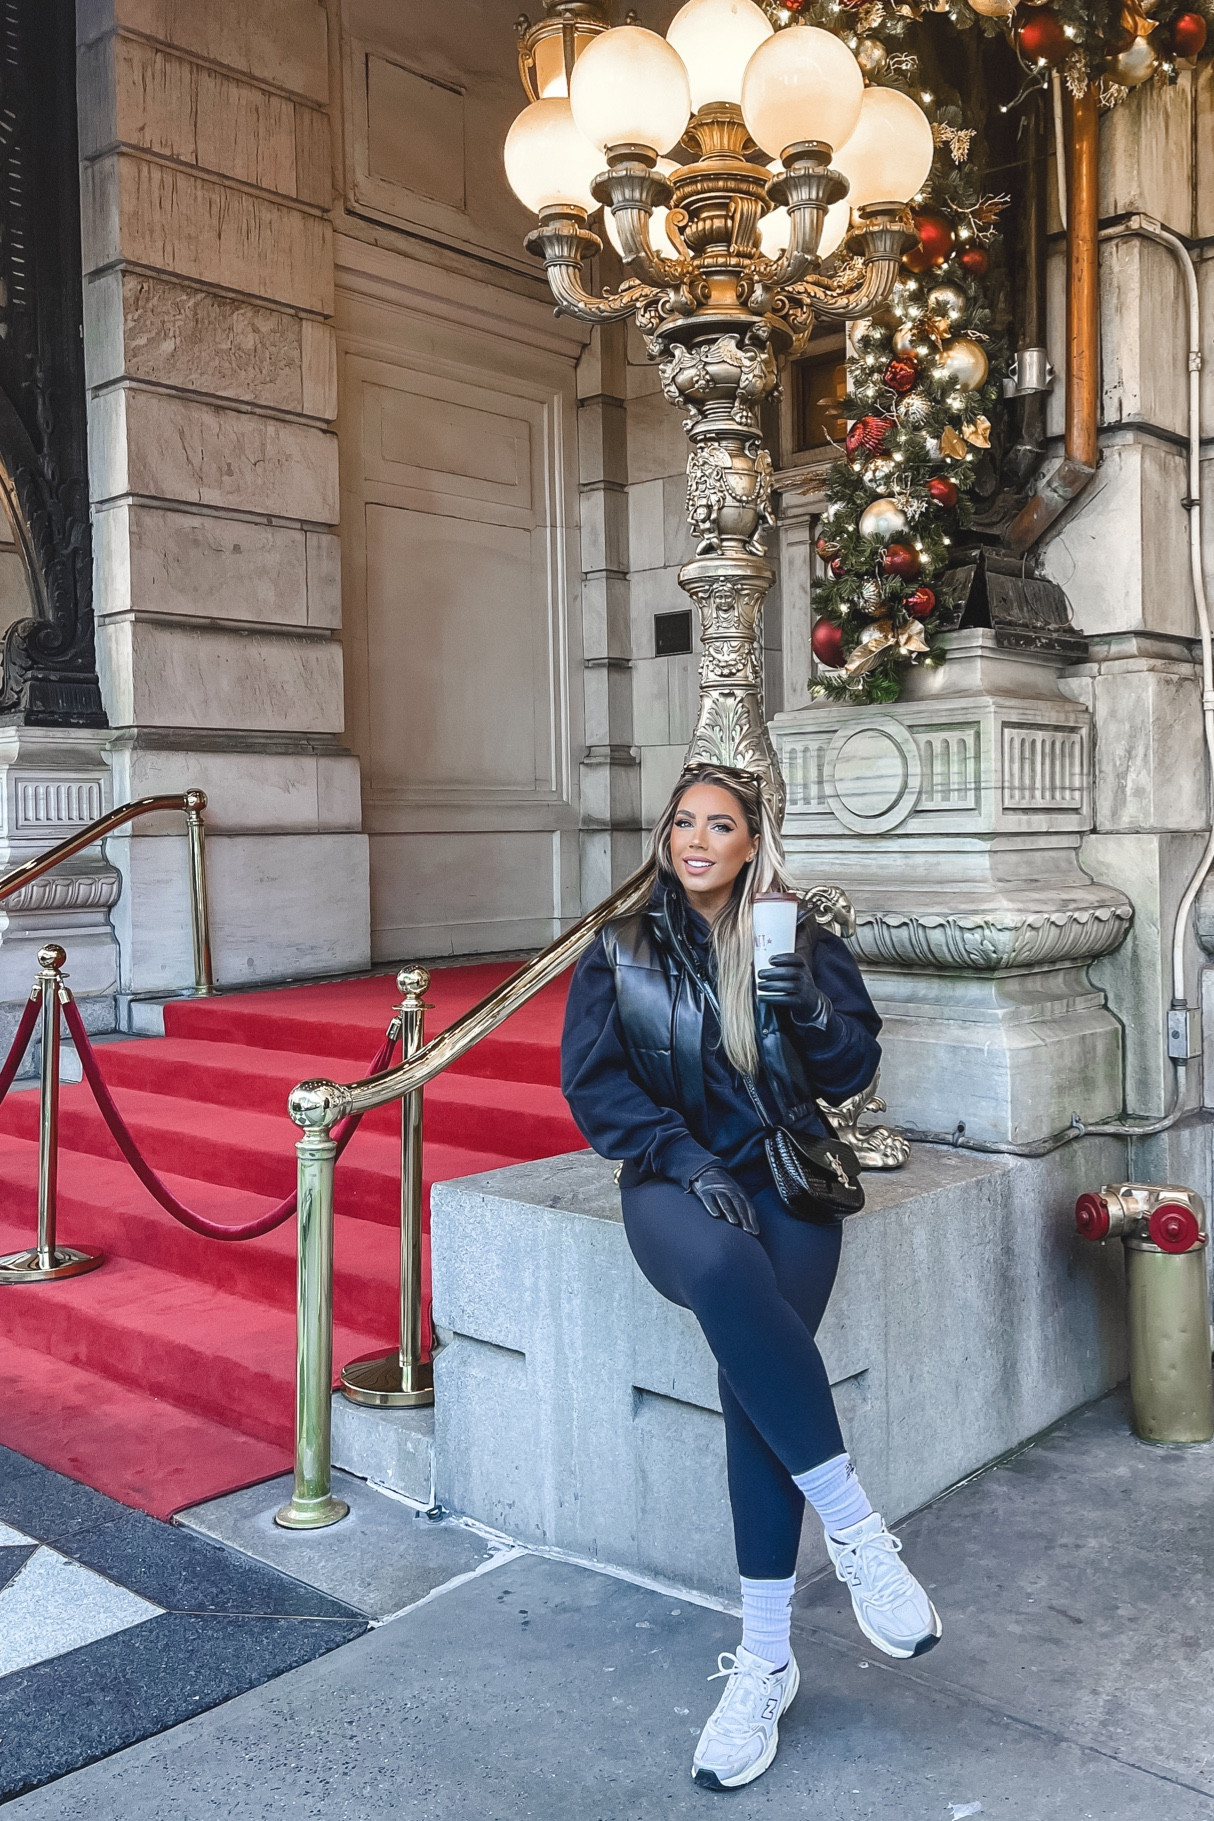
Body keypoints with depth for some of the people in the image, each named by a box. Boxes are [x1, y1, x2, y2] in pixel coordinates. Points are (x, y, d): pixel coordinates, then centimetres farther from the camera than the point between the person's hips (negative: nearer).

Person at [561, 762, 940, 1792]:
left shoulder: (802, 940, 8)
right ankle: (853, 1528, -26)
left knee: (756, 1367, -23)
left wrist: (804, 1007, -17)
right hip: (674, 1178, 0)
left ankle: (765, 1659, -14)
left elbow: (853, 1072, 4)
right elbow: (593, 1080, 0)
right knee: (725, 1270, -36)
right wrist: (687, 1161, -13)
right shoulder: (623, 949, 8)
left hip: (785, 1174, 1)